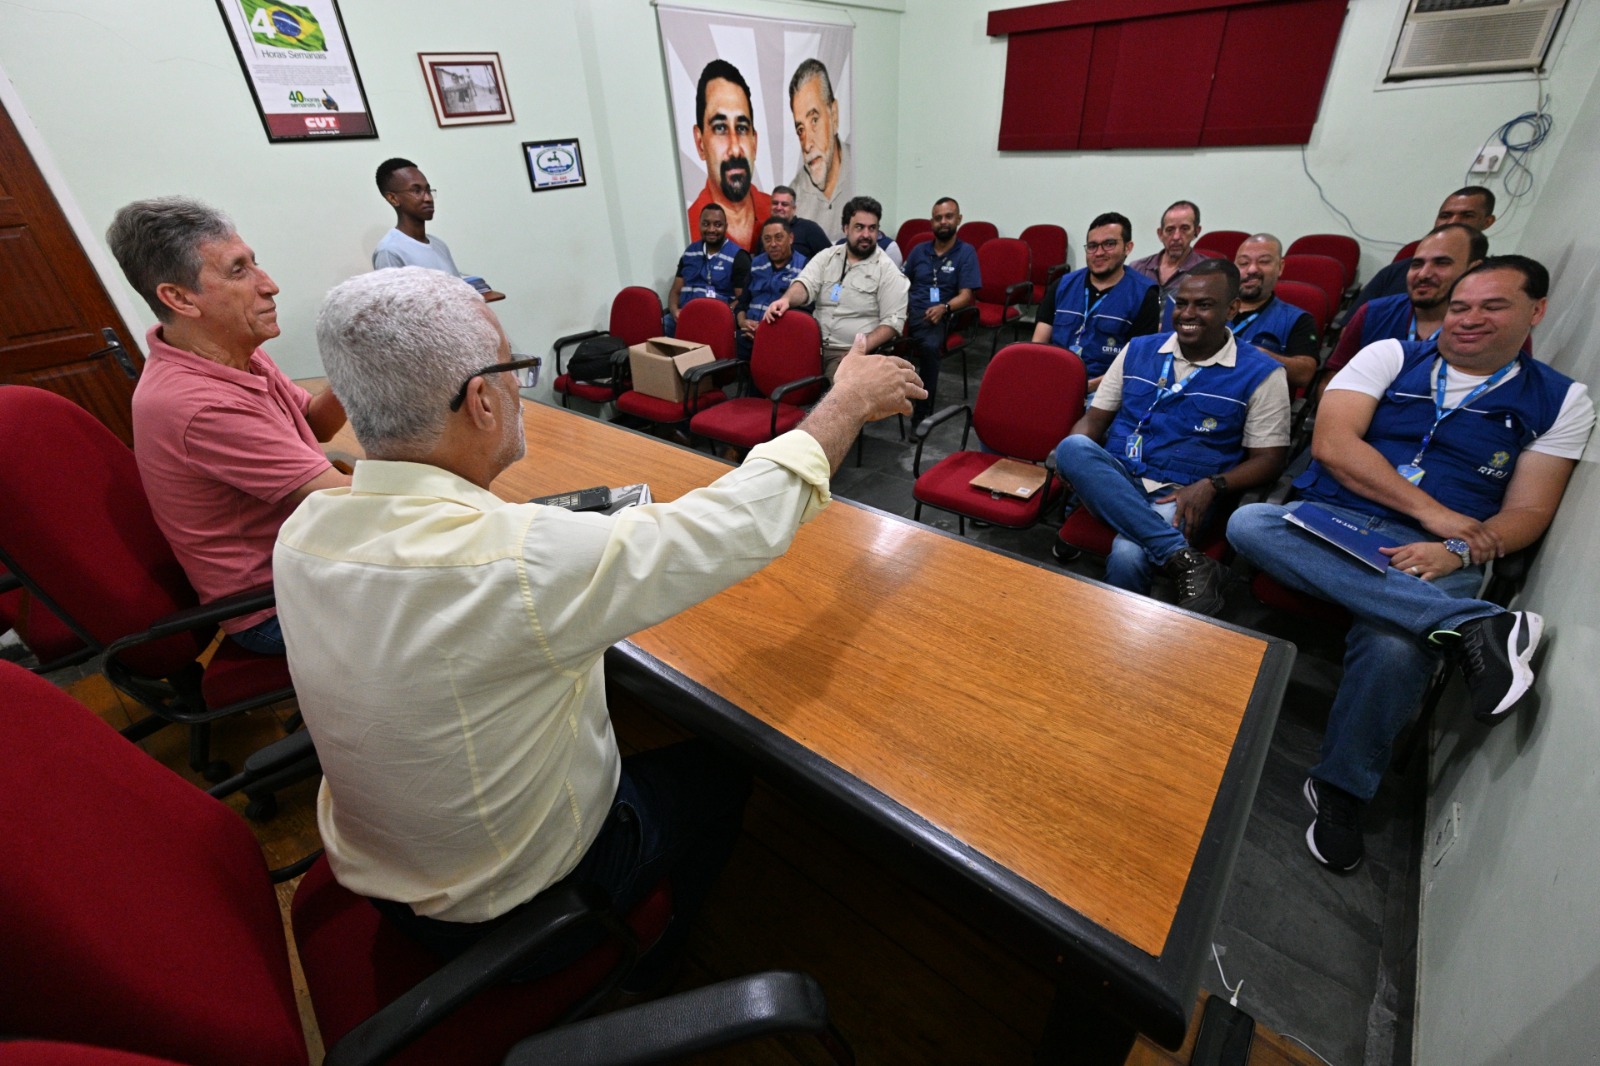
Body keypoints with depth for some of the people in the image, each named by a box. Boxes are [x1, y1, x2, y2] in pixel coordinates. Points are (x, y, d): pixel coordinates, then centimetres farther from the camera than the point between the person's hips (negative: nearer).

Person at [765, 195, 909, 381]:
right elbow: (806, 284, -4)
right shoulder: (827, 256, 11)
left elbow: (893, 321, -5)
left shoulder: (887, 270, 0)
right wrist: (786, 299, -28)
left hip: (850, 352, -3)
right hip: (814, 344, 3)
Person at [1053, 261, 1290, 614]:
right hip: (1114, 480, 4)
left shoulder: (1260, 373, 4)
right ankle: (1187, 560, -34)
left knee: (1126, 558, -37)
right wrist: (1072, 458, -10)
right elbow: (1095, 417, 13)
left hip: (1181, 495, -3)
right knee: (1072, 447, -33)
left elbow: (1269, 459, 4)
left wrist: (1210, 486, -16)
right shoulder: (1137, 350, 13)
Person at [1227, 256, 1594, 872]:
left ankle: (1340, 792, -9)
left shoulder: (1562, 401, 14)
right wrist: (1431, 510, -9)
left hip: (1436, 558, 0)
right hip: (1329, 520, 1)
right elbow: (1332, 443, -4)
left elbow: (1528, 511, 7)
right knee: (1248, 524, -35)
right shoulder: (1390, 357, 12)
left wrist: (1461, 549, -15)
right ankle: (1474, 625, -35)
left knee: (1395, 650, -35)